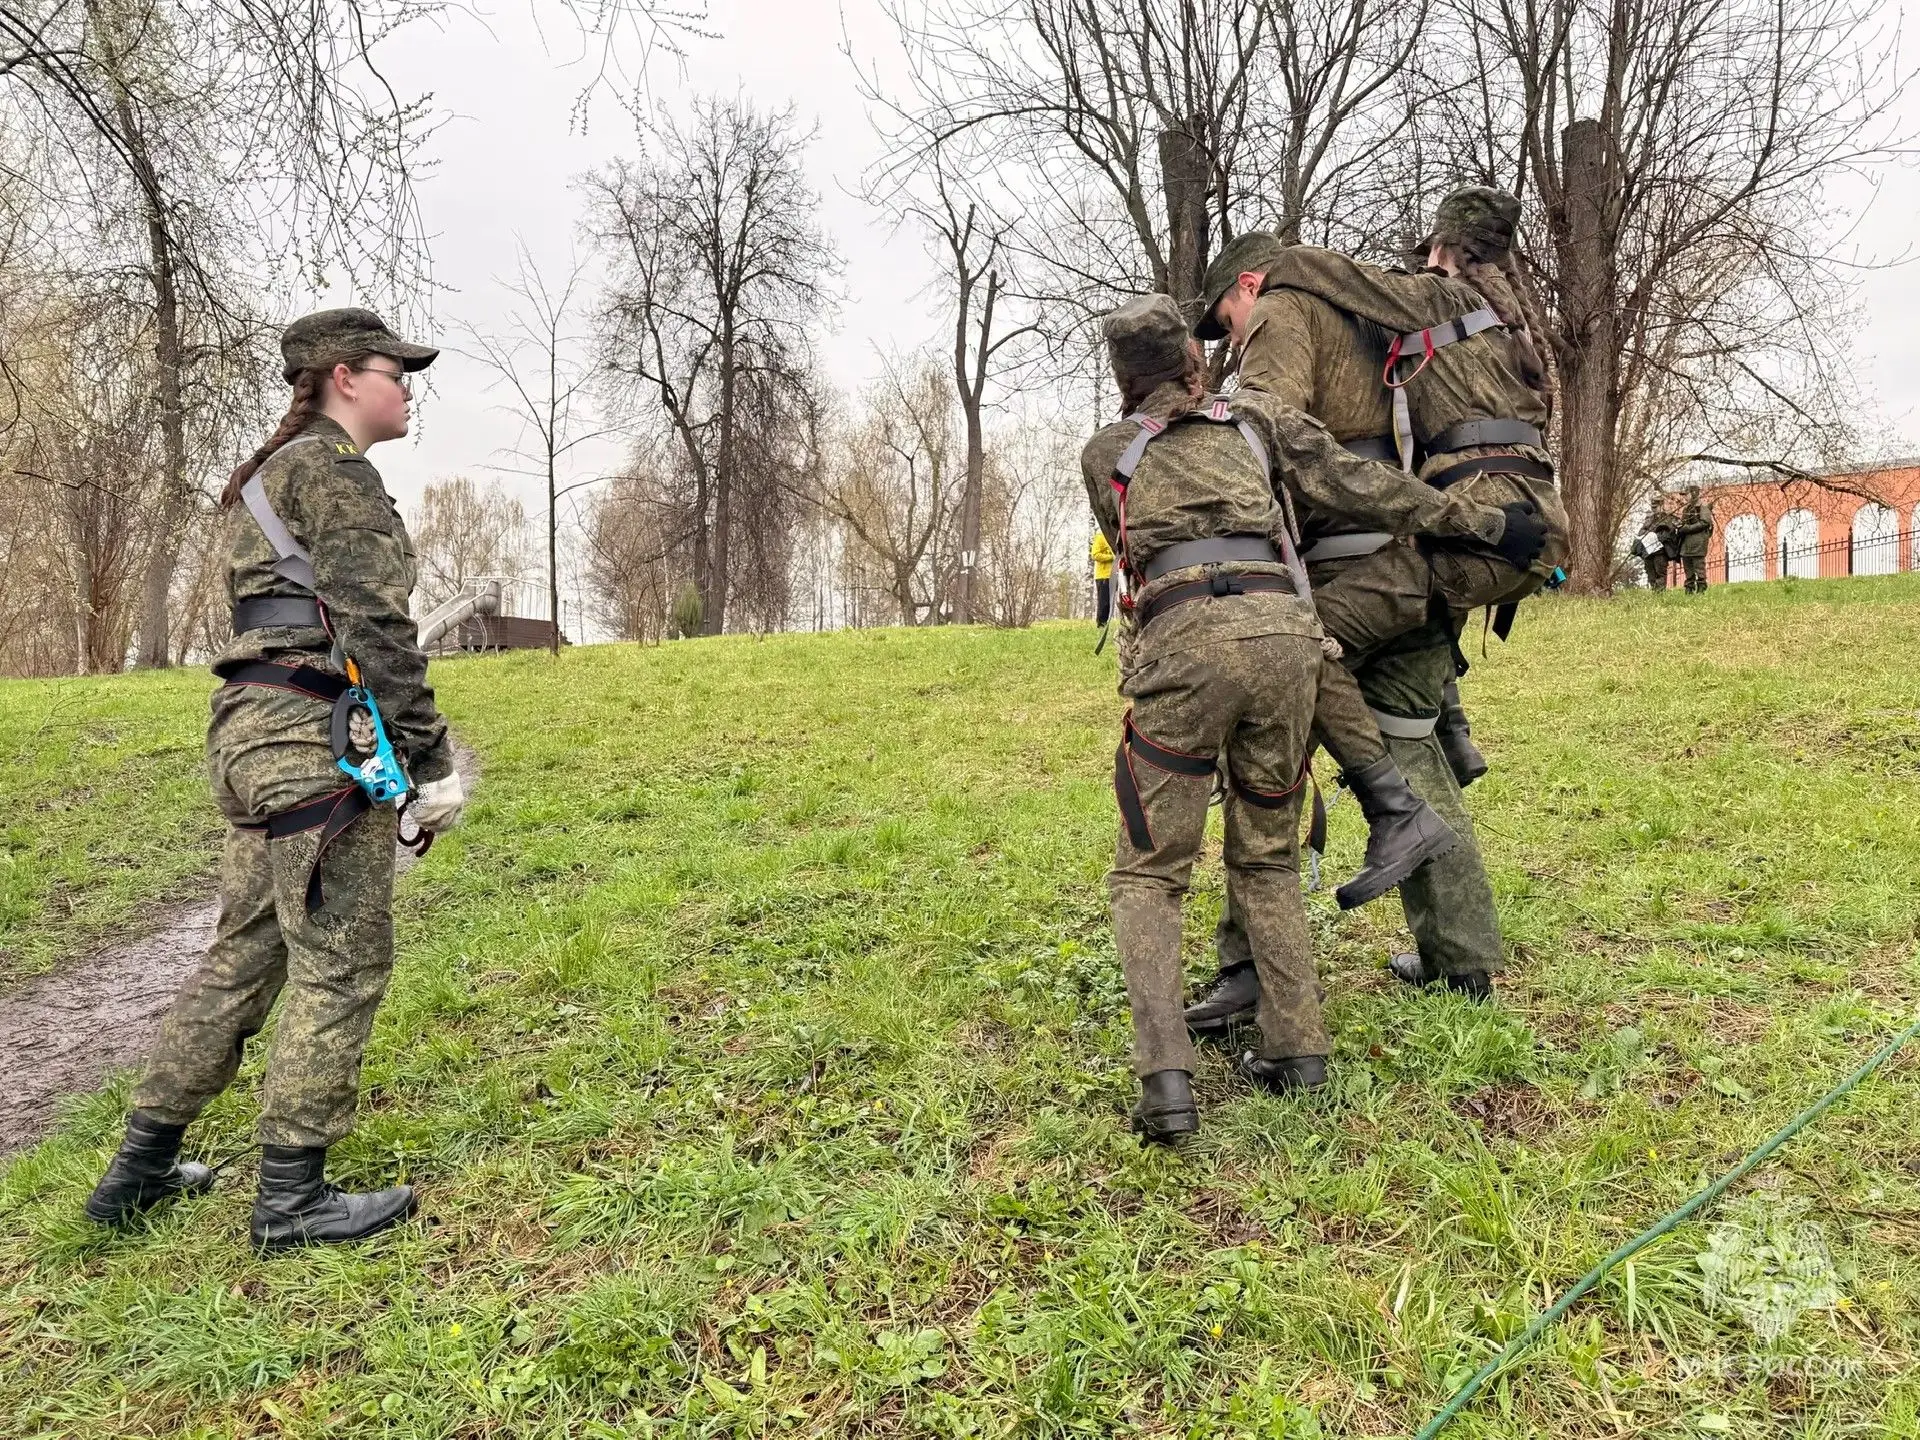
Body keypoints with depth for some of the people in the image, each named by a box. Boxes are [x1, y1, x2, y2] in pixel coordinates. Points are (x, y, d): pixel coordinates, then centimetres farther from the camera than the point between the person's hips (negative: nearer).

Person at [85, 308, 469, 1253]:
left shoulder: (270, 476, 23)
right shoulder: (336, 470, -8)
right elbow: (377, 627, -17)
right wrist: (431, 761, -16)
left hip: (249, 728, 10)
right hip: (314, 735, -10)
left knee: (245, 953, 17)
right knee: (342, 966, -3)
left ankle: (139, 1172, 25)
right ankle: (290, 1199, 6)